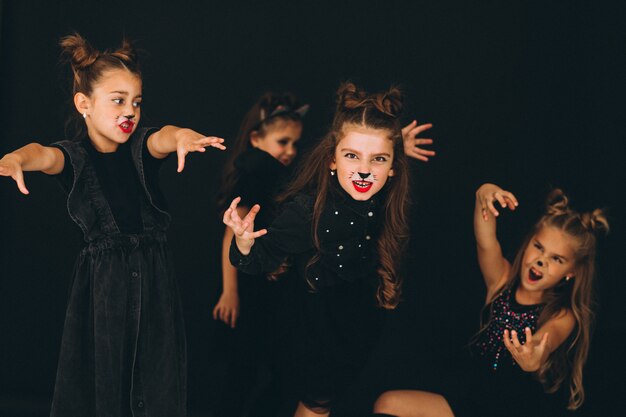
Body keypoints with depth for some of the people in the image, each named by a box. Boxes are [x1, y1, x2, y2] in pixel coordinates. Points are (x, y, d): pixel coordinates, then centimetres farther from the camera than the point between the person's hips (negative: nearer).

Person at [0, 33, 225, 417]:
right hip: (101, 281, -2)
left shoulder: (141, 148, 2)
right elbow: (46, 155, -26)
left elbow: (162, 139, -21)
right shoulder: (74, 157, -3)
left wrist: (180, 136, -47)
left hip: (154, 279, 2)